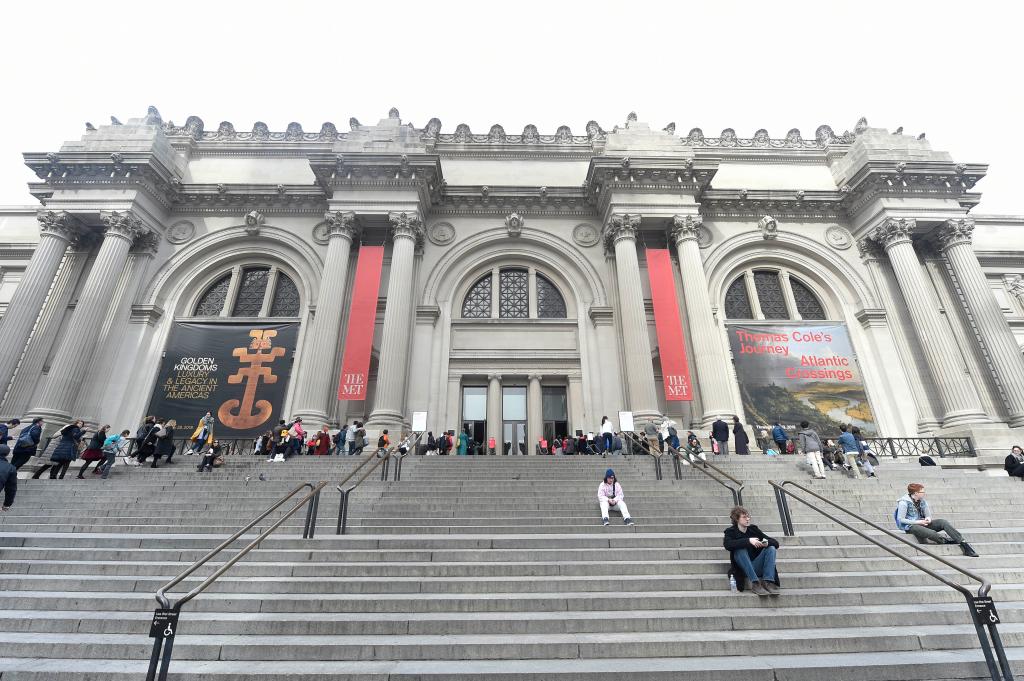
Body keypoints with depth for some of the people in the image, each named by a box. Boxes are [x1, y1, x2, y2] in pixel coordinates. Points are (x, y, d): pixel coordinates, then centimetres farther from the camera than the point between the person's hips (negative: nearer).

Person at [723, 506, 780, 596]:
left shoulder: (754, 529, 9)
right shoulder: (731, 531, -2)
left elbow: (776, 543, 6)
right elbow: (727, 544, -25)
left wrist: (767, 543, -18)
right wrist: (748, 541, -31)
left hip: (756, 567, 4)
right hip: (742, 569, -3)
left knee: (771, 548, -13)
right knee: (741, 550, -30)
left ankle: (768, 582, -22)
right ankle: (755, 583, -31)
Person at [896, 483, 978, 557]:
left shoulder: (921, 501, 9)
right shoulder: (904, 503, -14)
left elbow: (928, 514, 15)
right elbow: (901, 519, -16)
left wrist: (928, 518, -10)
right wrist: (918, 522, -18)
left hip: (922, 523, 7)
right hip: (911, 526, -7)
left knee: (943, 522, -16)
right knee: (931, 533, -36)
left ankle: (964, 542, -22)